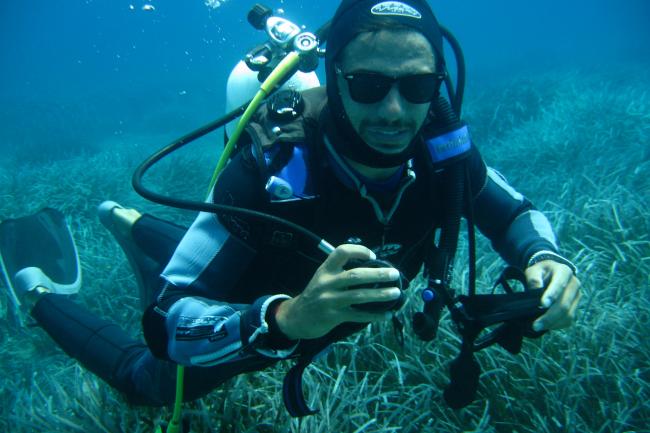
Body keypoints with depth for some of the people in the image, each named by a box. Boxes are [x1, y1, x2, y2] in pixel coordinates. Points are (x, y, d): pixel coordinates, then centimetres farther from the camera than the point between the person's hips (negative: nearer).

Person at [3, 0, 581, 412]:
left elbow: (516, 212, -10)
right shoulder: (268, 170, -43)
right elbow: (167, 323, -42)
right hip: (252, 322, -4)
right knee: (152, 381, 23)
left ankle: (128, 223, 59)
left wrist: (545, 257, -33)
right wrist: (285, 318, -61)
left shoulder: (441, 150, -30)